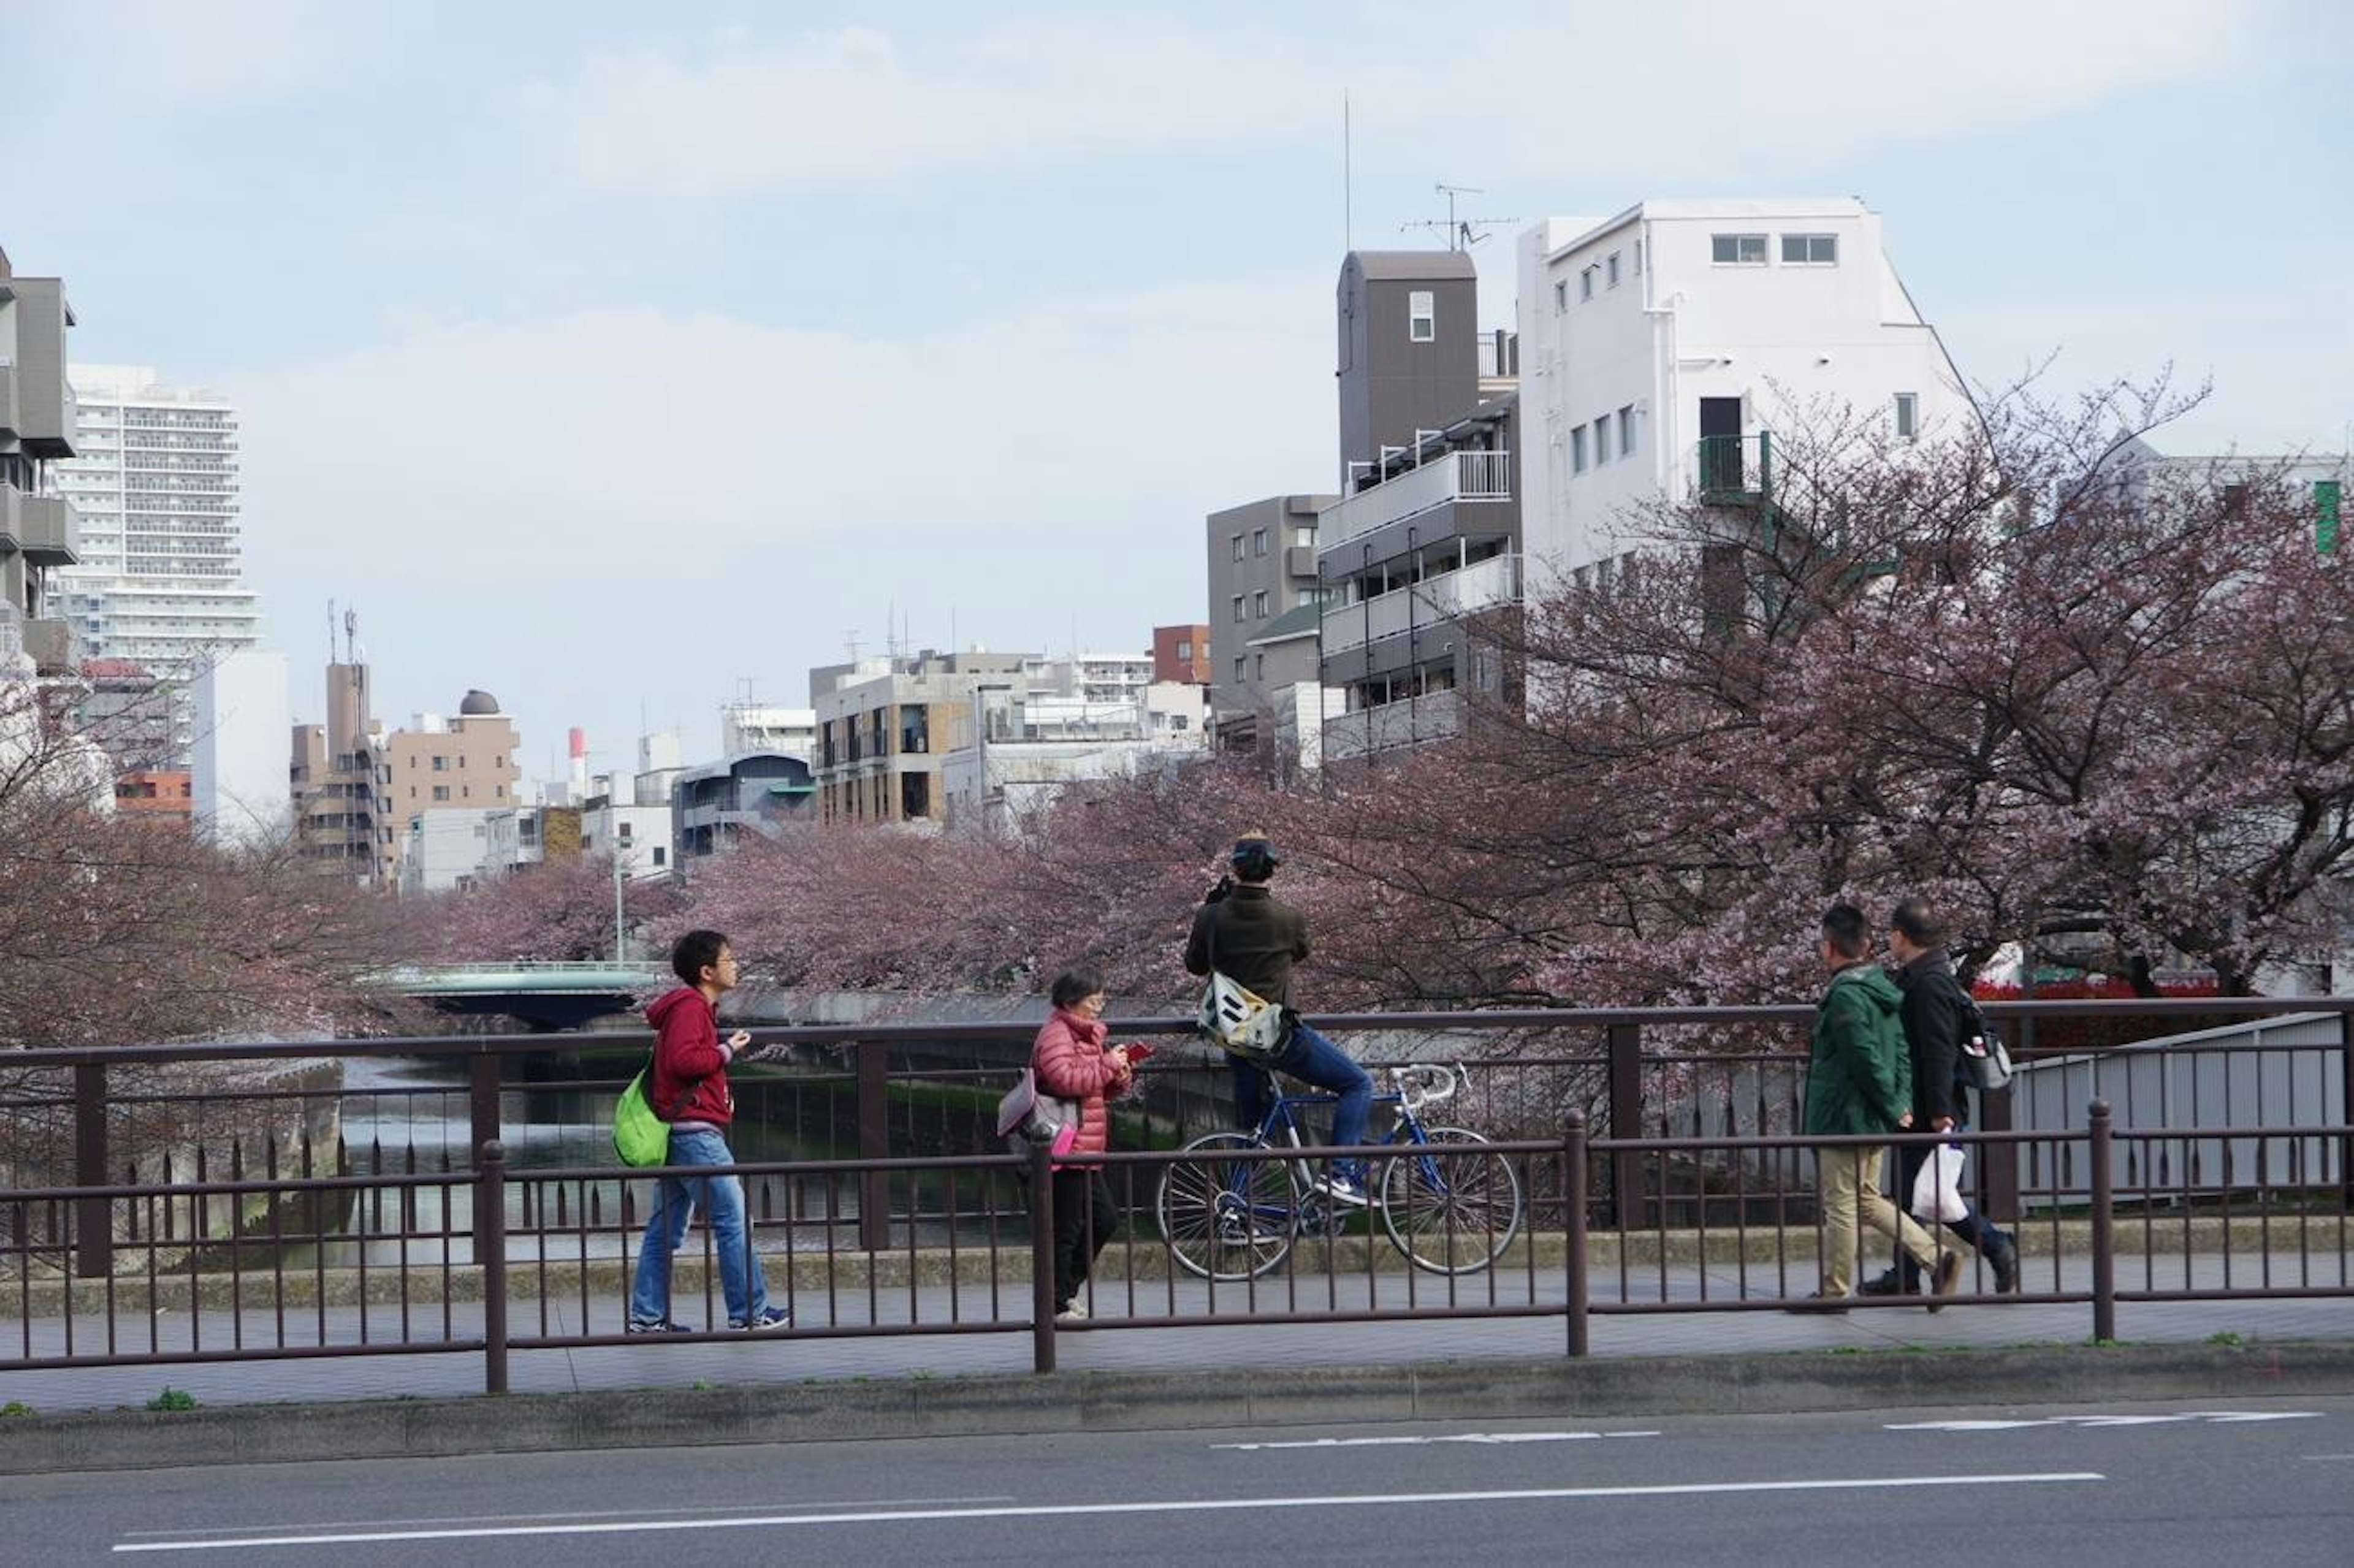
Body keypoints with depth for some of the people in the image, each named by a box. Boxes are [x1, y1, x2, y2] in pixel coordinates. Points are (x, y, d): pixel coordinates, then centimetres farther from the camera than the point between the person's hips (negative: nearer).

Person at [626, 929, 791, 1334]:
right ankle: (750, 1313, -4)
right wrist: (726, 1051, -13)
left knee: (666, 1229, 9)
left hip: (681, 1133, 11)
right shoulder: (690, 1007, -12)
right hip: (695, 1130, -11)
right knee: (734, 1220, -7)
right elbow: (682, 1059, -25)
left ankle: (647, 1316, 9)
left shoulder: (694, 1007, 21)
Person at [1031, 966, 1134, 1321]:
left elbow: (1102, 1088, 26)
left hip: (1085, 1151, 10)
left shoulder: (1086, 1033, 20)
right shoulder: (1056, 1034, -12)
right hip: (1066, 1151, -10)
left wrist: (1121, 1076, 5)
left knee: (1105, 1219, 13)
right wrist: (1107, 1064, -20)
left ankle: (1068, 1289, 23)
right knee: (1067, 1228, -6)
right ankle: (1058, 1306, -1)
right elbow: (1065, 1079, -27)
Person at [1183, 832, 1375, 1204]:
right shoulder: (1289, 918, -10)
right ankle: (1340, 1174, -9)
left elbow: (1195, 965, 11)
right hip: (1282, 1033, -4)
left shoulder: (1212, 918, -5)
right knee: (1358, 1084, 6)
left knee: (1251, 1129, 19)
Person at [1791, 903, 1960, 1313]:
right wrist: (1902, 1105, 6)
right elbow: (1902, 1052, 12)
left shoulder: (1845, 996, -19)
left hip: (1844, 1120, -9)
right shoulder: (1882, 991, 11)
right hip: (1873, 1122, 9)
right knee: (1867, 1198, 18)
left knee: (1839, 1205, 1)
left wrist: (1894, 1109, -13)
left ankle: (1834, 1291, 8)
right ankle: (1936, 1260, 11)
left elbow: (1868, 1061, -22)